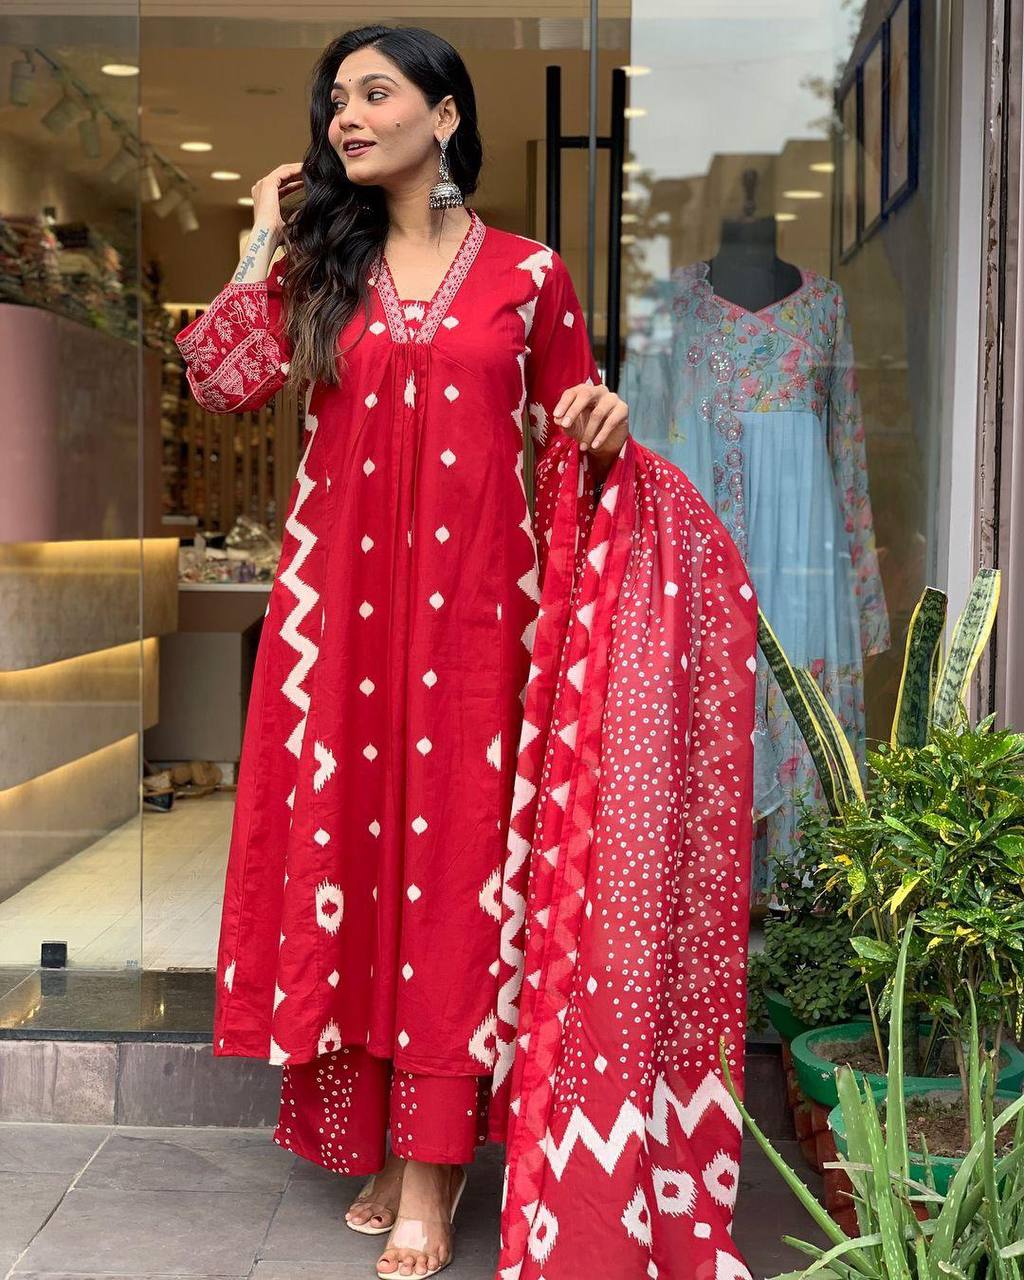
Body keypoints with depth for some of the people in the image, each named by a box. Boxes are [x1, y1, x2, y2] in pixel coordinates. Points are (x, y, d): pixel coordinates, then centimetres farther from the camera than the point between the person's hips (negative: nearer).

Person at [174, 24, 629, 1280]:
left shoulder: (529, 273, 6)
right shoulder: (321, 264, 12)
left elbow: (565, 426, 13)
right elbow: (220, 381, 1)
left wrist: (602, 419, -9)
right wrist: (263, 245, 3)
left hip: (472, 597, -2)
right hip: (341, 594, 3)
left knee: (453, 847, -2)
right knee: (349, 838, 4)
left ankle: (430, 1160, 6)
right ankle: (378, 1128, 18)